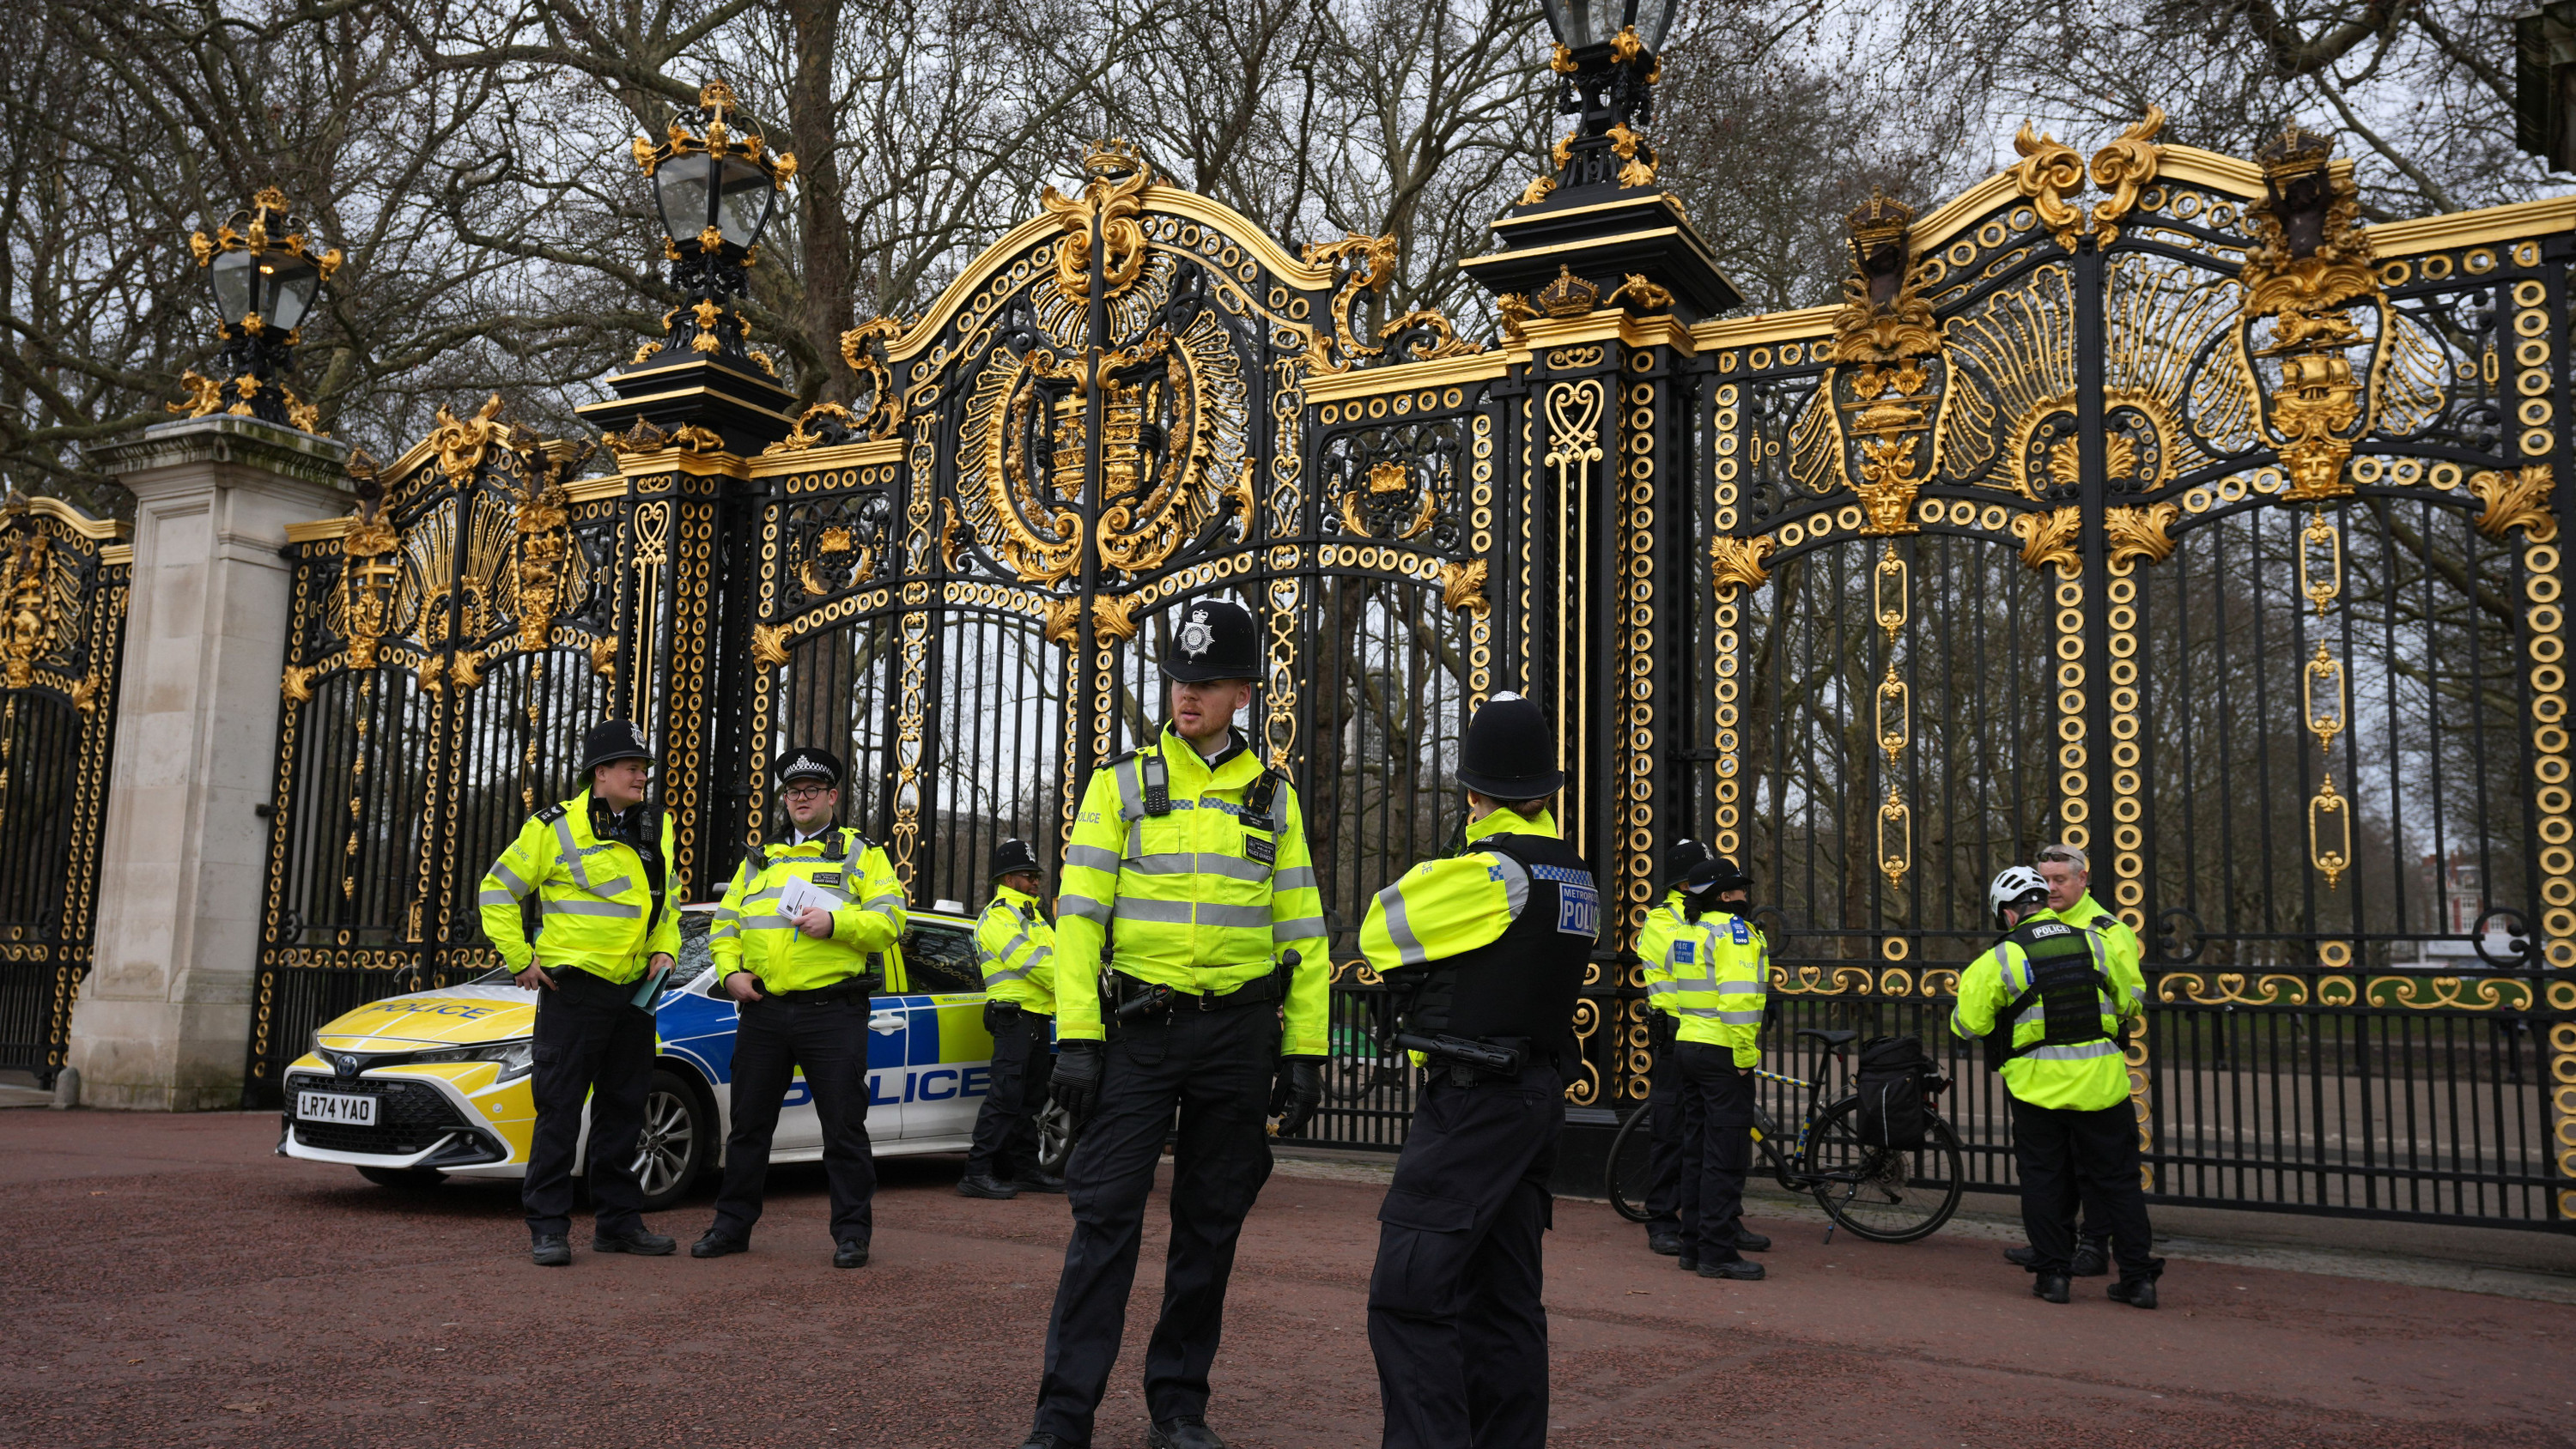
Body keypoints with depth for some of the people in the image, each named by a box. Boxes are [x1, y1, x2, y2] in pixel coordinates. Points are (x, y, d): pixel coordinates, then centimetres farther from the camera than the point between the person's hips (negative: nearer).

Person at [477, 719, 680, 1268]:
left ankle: (619, 1221, 21)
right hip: (574, 989, -6)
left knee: (623, 1108, 12)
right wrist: (520, 959, -4)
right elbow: (497, 892, -1)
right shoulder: (554, 828, -7)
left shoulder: (658, 829, 11)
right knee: (560, 1108, -4)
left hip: (634, 992, 6)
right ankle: (548, 1227, 4)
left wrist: (663, 949, 9)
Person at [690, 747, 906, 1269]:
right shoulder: (758, 859, 19)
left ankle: (852, 1233, 7)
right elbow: (724, 924, 20)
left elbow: (889, 921, -4)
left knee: (844, 1127, -1)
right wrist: (730, 970, 2)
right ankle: (732, 1225, 23)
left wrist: (835, 922, -18)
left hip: (833, 1013, -4)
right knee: (749, 1123, 11)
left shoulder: (861, 854, 6)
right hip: (762, 1011, 4)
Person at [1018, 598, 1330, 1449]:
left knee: (1211, 1225, 8)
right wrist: (1076, 1036, -11)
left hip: (1240, 1035, 2)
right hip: (1138, 1028, -2)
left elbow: (1302, 933, 9)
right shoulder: (1121, 785, 3)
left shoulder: (1273, 799, 9)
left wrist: (1305, 1051, 3)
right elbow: (1079, 913, -2)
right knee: (1106, 1217, -6)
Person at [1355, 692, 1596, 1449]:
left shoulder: (1489, 871, -14)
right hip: (1537, 1097, 9)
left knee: (1410, 1293, -9)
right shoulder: (1576, 880, 11)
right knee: (1503, 1294, 15)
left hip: (1473, 1105, -9)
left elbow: (1380, 930, -2)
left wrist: (1435, 870, 12)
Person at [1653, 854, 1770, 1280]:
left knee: (1697, 1151, 14)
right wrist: (1744, 1054, -19)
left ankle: (1694, 1245, 19)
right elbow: (1737, 997, -22)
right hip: (1722, 1053, -9)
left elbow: (1660, 983, 17)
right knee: (1726, 1156, -4)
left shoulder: (1681, 933, 13)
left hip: (1686, 1049, 9)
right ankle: (1718, 1253, -2)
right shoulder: (1733, 931, -12)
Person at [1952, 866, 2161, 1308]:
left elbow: (1968, 1023, -7)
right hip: (2100, 1083, 2)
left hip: (2038, 1085, -2)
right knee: (2117, 1180, 11)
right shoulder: (2095, 943, 1)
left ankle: (2052, 1273, 12)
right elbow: (2133, 1002, 13)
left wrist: (1969, 988, 13)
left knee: (2043, 1180, 10)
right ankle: (2138, 1277, 13)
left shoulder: (2000, 960, -8)